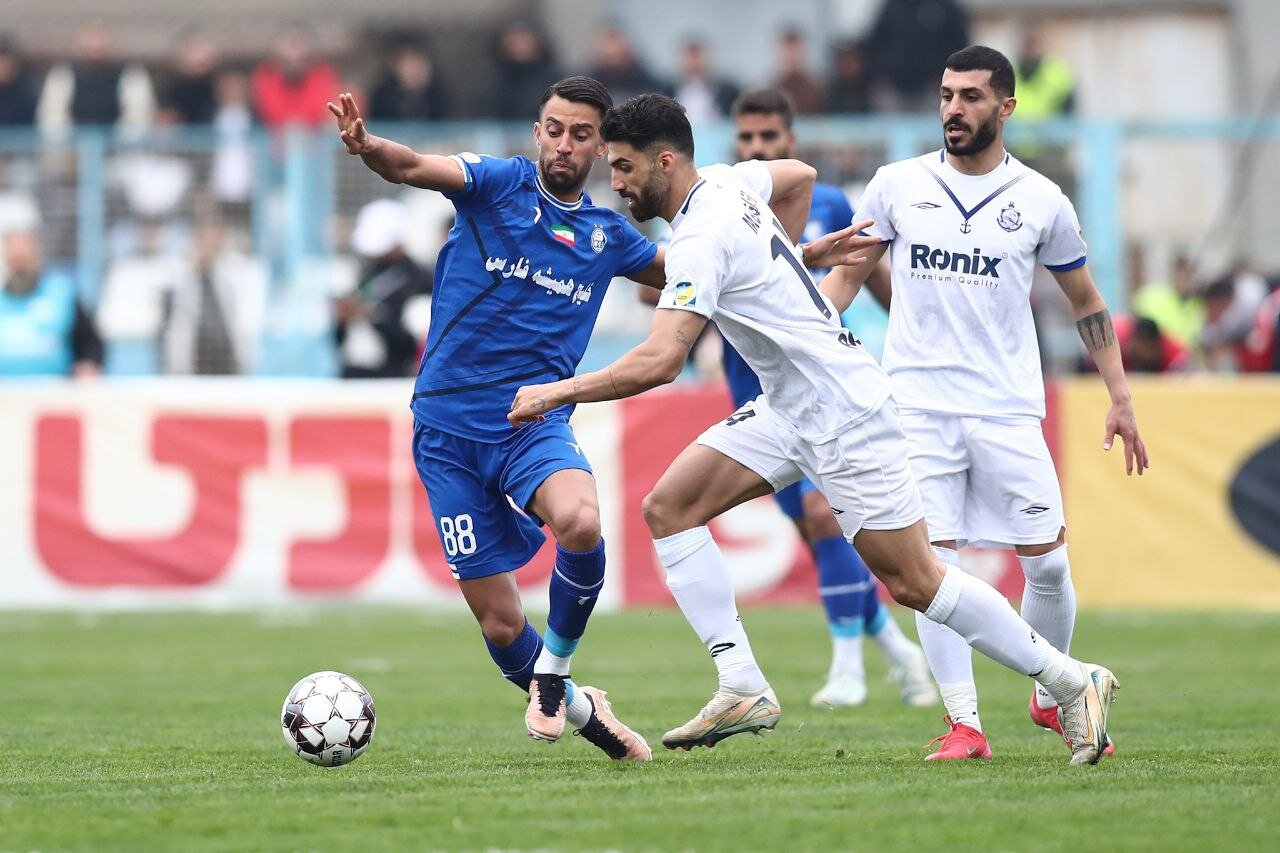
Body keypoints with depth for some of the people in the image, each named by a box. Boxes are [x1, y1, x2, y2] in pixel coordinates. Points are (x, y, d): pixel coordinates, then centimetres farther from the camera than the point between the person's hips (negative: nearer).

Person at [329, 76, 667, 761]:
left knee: (580, 523, -33)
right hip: (449, 429, -1)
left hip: (535, 423, 1)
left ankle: (554, 671, -7)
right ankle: (579, 709, 28)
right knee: (499, 623, -1)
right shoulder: (498, 184, -1)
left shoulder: (609, 236, 10)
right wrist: (367, 147, -44)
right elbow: (414, 168, -21)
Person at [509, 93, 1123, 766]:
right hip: (786, 410, 10)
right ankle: (743, 688, -7)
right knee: (667, 508, -2)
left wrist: (555, 392, -22)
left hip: (844, 415, -10)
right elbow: (797, 175, 28)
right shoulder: (723, 181, 5)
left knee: (913, 583, -6)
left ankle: (1073, 683, 6)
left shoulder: (701, 240, -23)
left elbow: (658, 362, -31)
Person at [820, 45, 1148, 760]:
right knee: (933, 565, -8)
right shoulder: (897, 186, 4)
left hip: (1009, 409, 0)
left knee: (1048, 562, 0)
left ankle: (1053, 697, 23)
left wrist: (1121, 398, 10)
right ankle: (964, 723, -2)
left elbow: (1087, 303, 13)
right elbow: (846, 273, 13)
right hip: (919, 405, 0)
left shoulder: (1042, 201, 3)